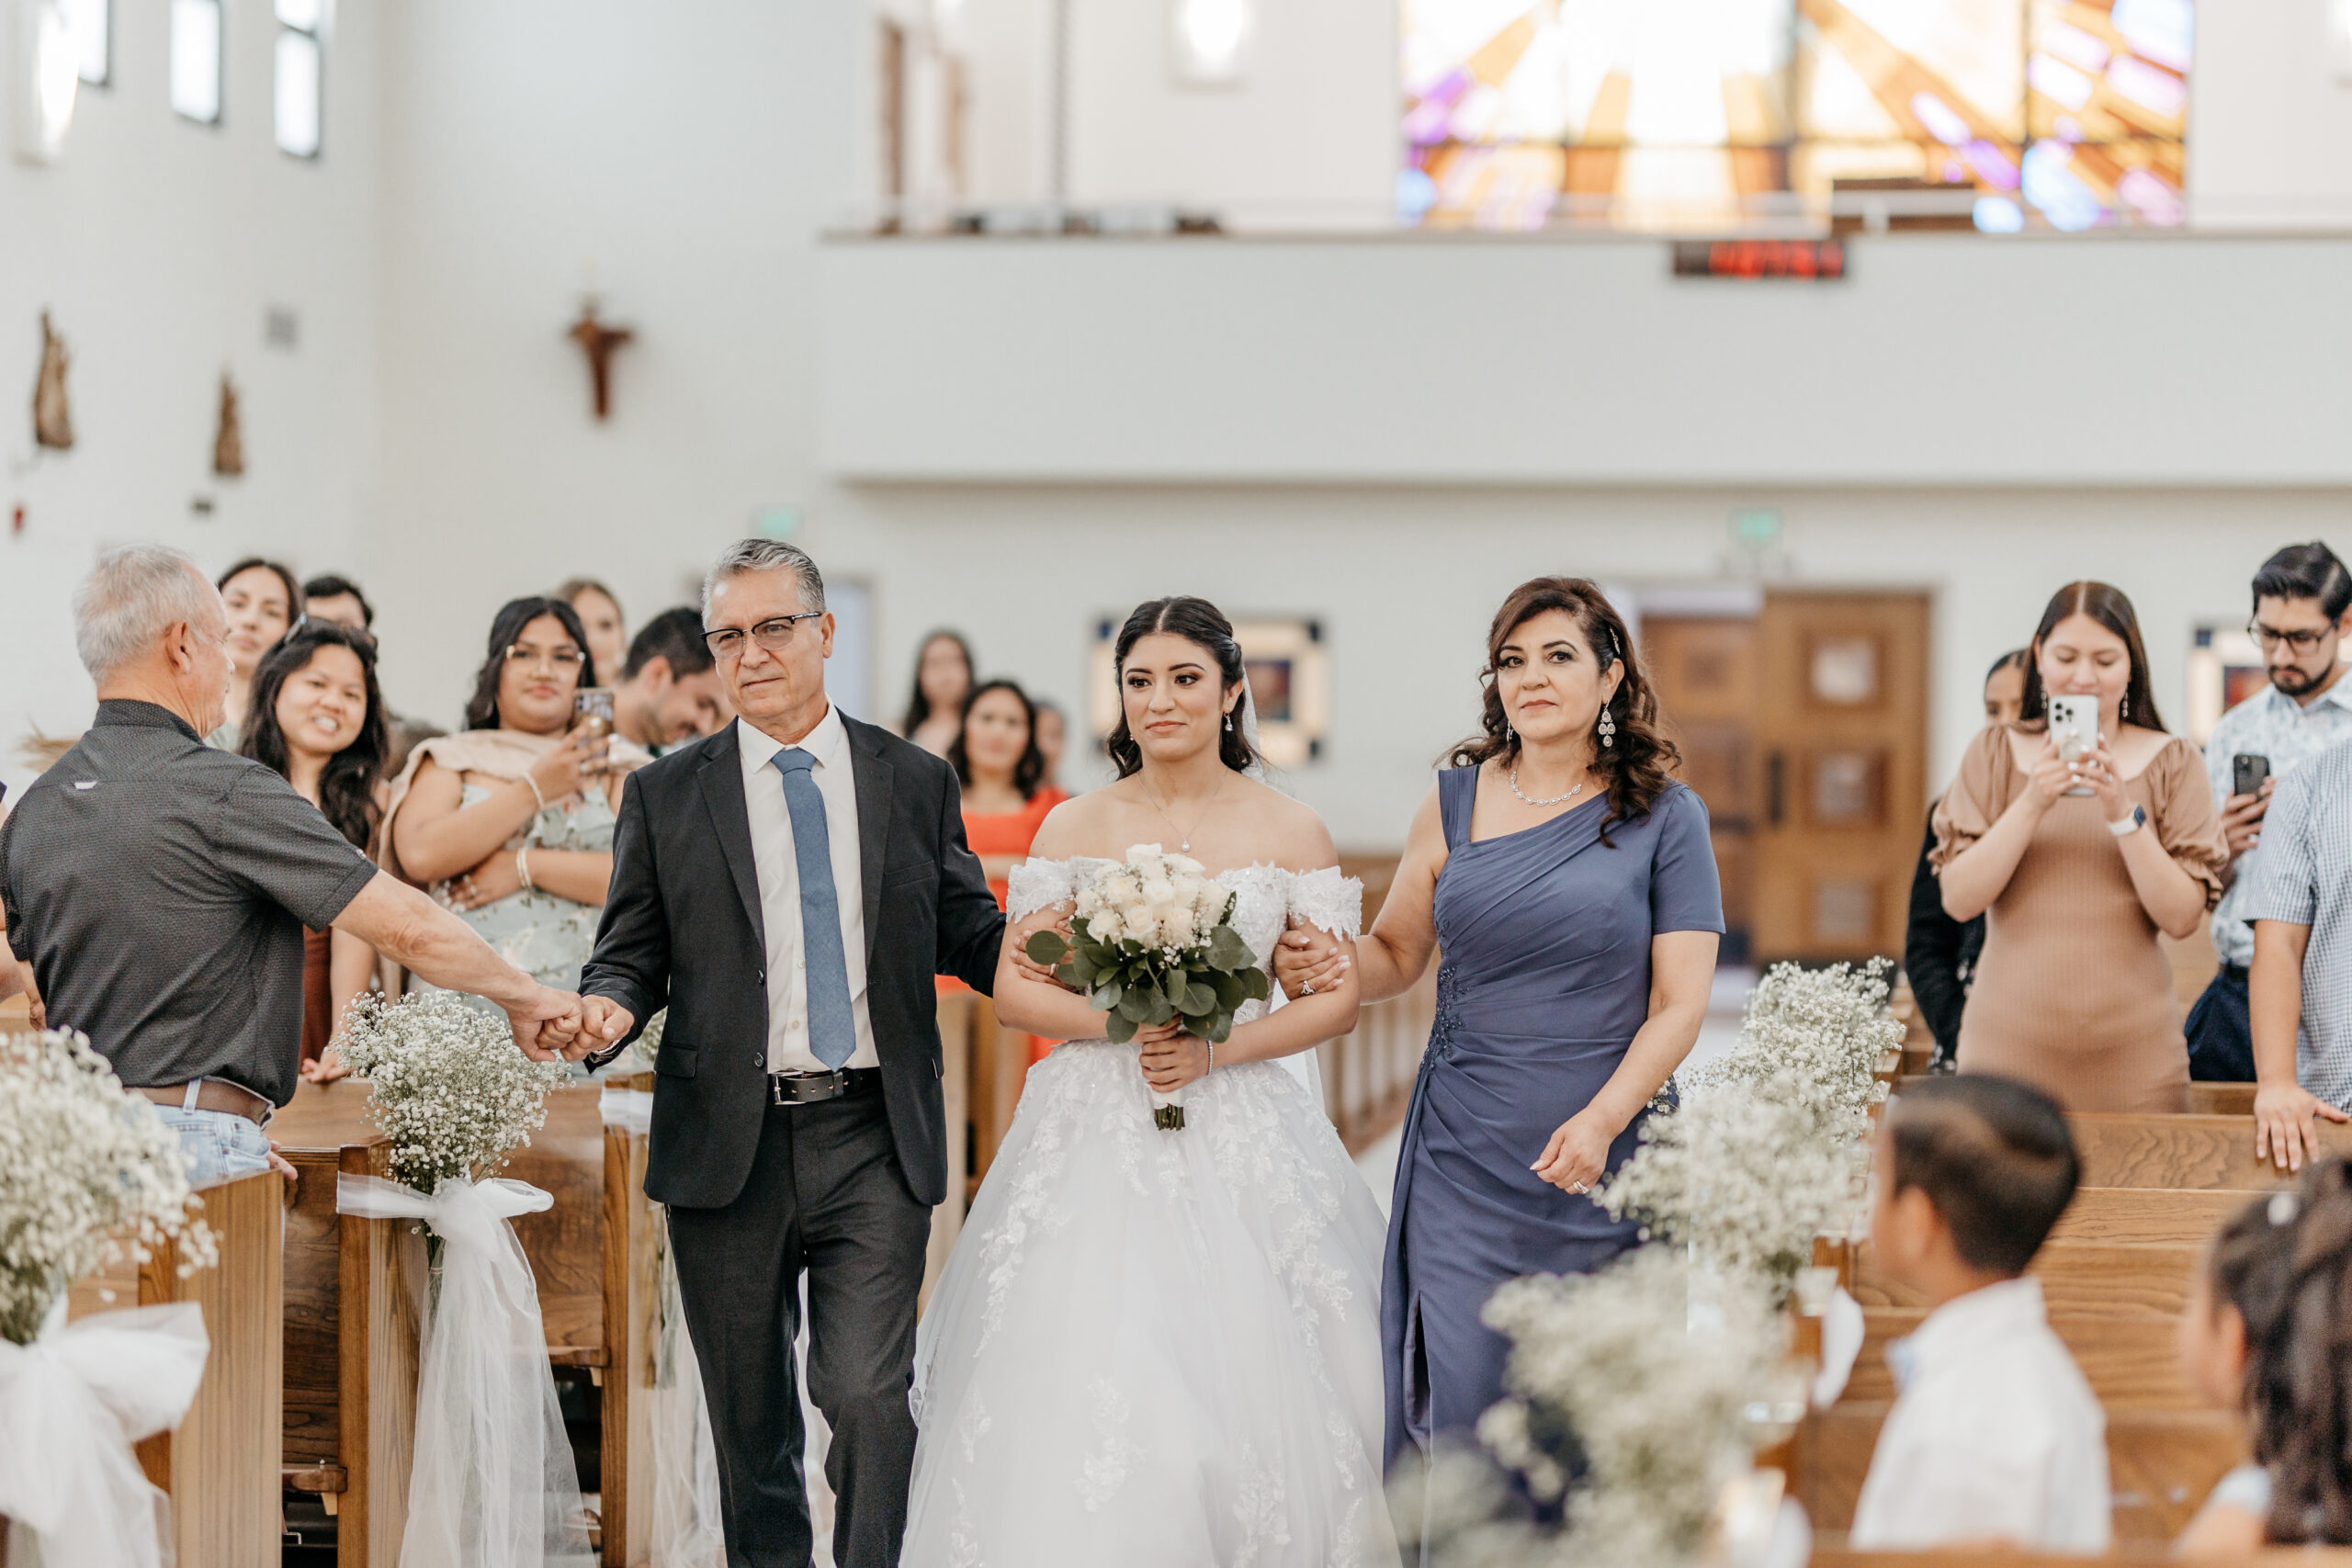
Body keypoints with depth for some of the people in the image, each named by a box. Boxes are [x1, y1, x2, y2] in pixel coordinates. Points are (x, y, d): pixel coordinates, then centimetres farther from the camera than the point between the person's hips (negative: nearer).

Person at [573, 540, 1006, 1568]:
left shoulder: (915, 782, 8)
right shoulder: (666, 797, 6)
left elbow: (969, 935, 11)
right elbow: (632, 954, 7)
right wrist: (609, 1010, -16)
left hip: (873, 1141, -1)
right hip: (729, 1144, 1)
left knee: (869, 1396, -12)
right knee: (749, 1420, 9)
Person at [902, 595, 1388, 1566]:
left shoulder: (1289, 832, 4)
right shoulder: (1075, 828, 6)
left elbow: (1338, 999, 3)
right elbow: (1014, 986, 5)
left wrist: (1217, 1048, -11)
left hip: (1240, 1142, -1)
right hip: (1095, 1133, 1)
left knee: (1242, 1396, -5)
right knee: (1079, 1403, -7)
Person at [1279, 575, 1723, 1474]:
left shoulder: (1664, 819, 1)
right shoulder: (1456, 804, 9)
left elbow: (1681, 1005, -3)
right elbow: (1396, 953, 16)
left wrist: (1601, 1120, -17)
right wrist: (1320, 969, -7)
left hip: (1602, 1163, -2)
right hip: (1464, 1157, 2)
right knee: (1461, 1403, -3)